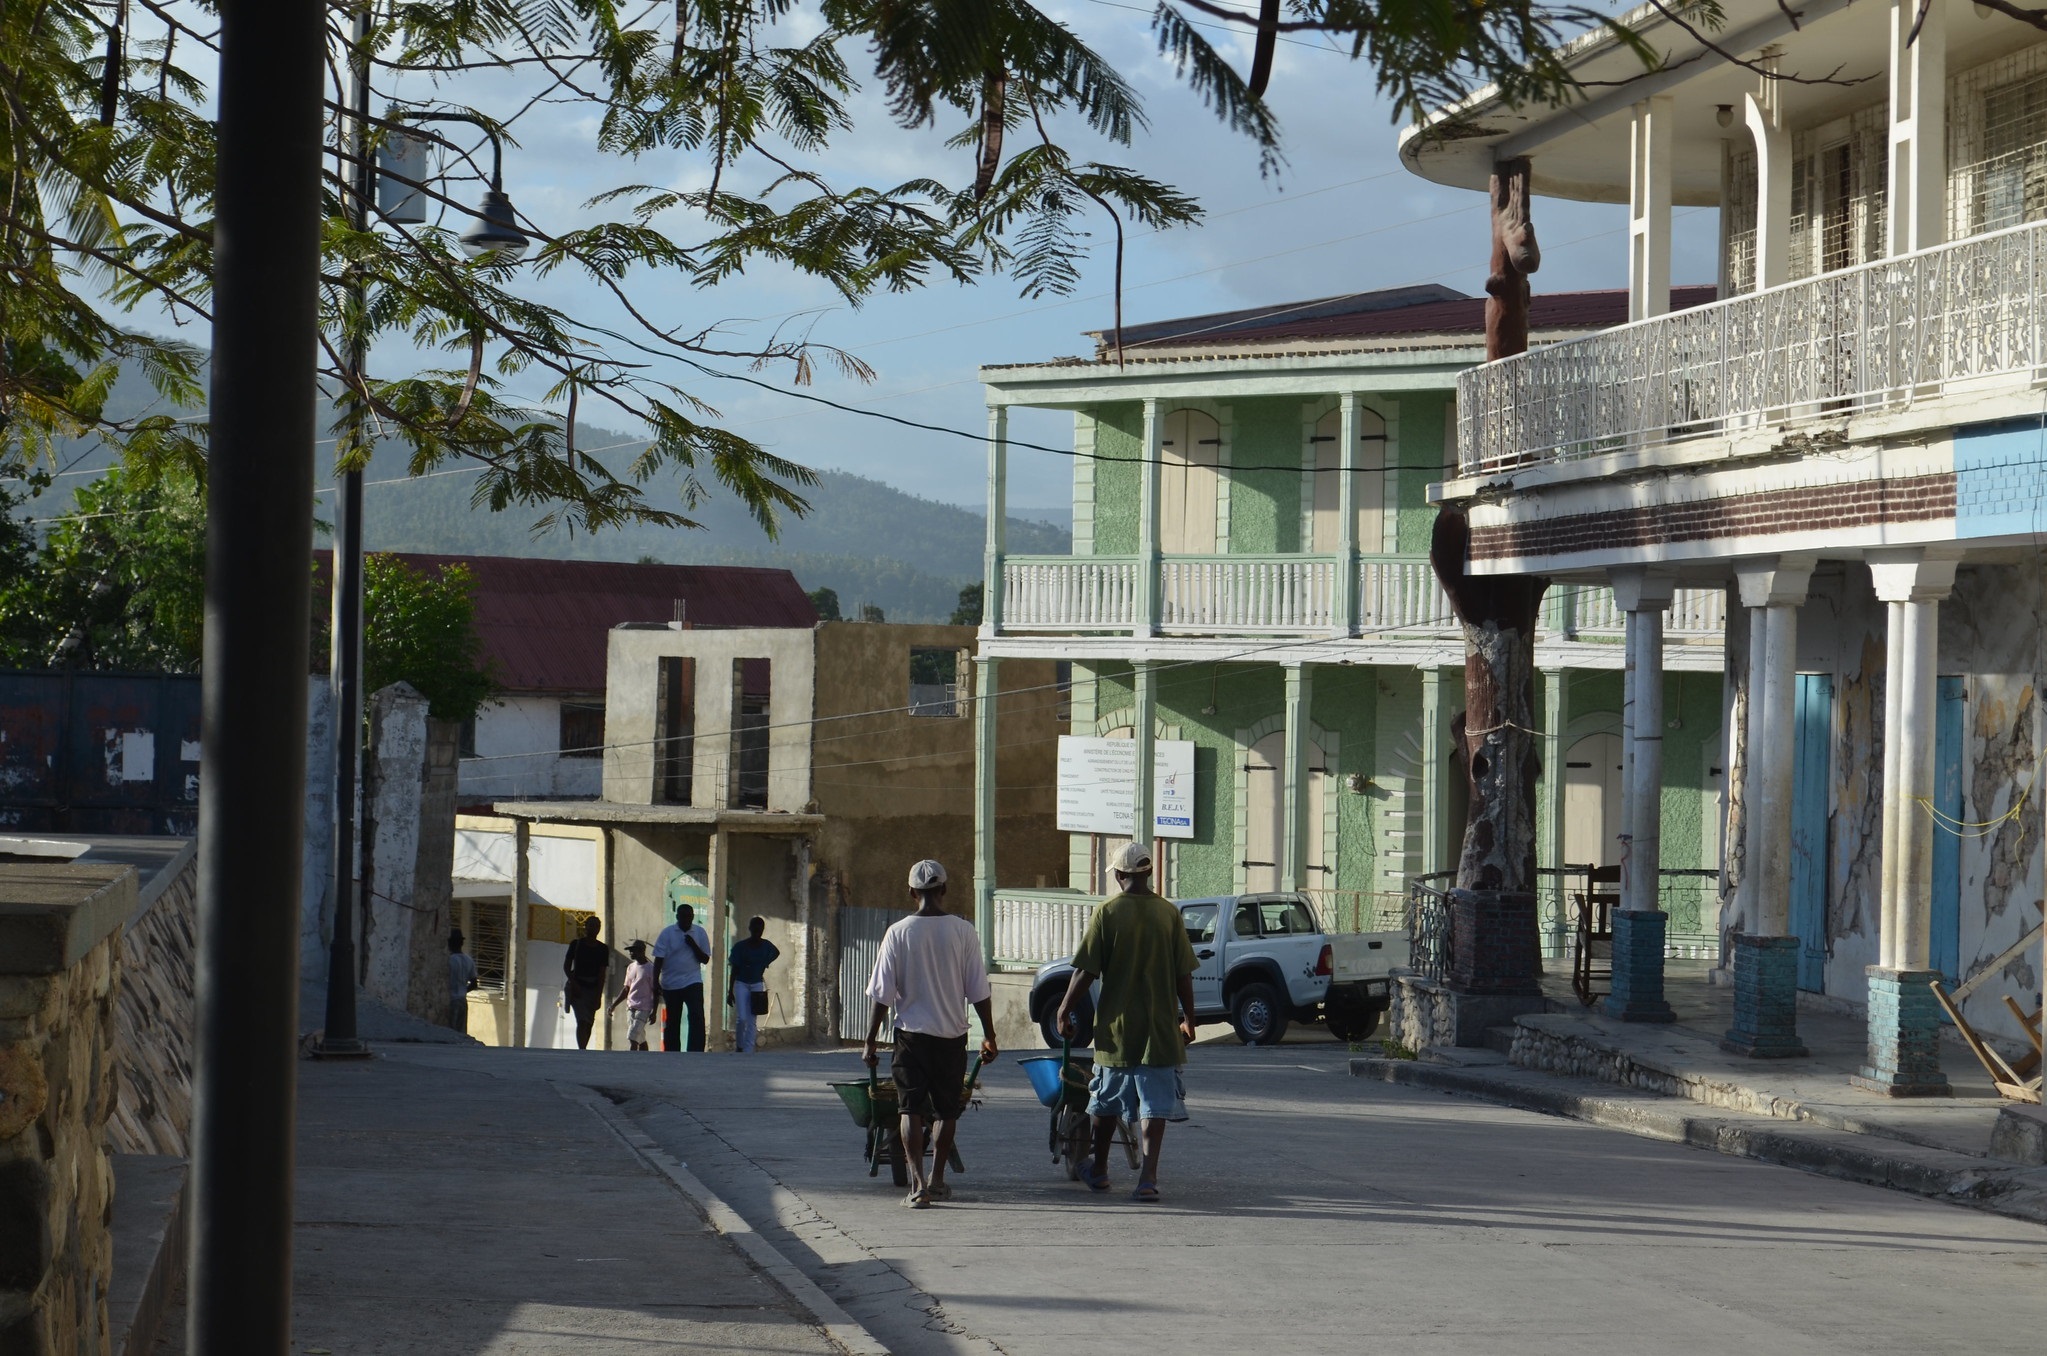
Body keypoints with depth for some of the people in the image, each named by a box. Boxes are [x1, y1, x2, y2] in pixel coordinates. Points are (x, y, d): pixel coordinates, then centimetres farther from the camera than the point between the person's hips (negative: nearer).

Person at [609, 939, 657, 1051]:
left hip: (643, 1008, -7)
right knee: (640, 1039, 10)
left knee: (632, 1038, -17)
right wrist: (614, 1005, 15)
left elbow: (655, 992, -7)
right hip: (630, 1007, 7)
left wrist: (654, 1012, -12)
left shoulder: (650, 969, -8)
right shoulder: (631, 967, 13)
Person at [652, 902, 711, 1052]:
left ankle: (697, 1055, -23)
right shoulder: (667, 933, -2)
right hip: (670, 984, 0)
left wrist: (693, 946, -14)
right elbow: (659, 959, -2)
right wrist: (655, 983, -9)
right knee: (672, 1022, 8)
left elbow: (705, 959, 3)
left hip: (693, 983, 0)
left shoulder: (700, 933, 2)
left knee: (697, 1018, -18)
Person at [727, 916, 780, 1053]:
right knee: (742, 1018, -13)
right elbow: (734, 969, -7)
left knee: (752, 1021, 0)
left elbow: (776, 953, 20)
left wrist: (764, 965, 6)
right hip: (741, 984, -2)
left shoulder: (766, 946, -4)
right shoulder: (740, 946, -12)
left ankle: (748, 1051, 1)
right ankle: (739, 1046, 9)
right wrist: (730, 991, -8)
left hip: (757, 984, 2)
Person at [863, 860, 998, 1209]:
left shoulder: (898, 932, -6)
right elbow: (979, 992, -1)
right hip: (951, 1035, 1)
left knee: (911, 1110, 2)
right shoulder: (963, 932, -4)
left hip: (911, 1035, -1)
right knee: (946, 1110, 15)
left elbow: (882, 993, -4)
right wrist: (989, 1036, 8)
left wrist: (871, 1039, 4)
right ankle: (937, 1181, 22)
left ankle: (917, 1184, -10)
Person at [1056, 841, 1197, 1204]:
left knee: (1107, 1100, 15)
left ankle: (1099, 1170, 29)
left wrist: (1064, 1011, 5)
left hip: (1115, 1027, 0)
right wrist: (1189, 1019, 12)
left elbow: (1085, 971, -8)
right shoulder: (1169, 914, -2)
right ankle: (1148, 1176, -11)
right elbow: (1184, 975, 1)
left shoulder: (1107, 914, -7)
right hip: (1160, 1029, 1)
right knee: (1155, 1104, 1)